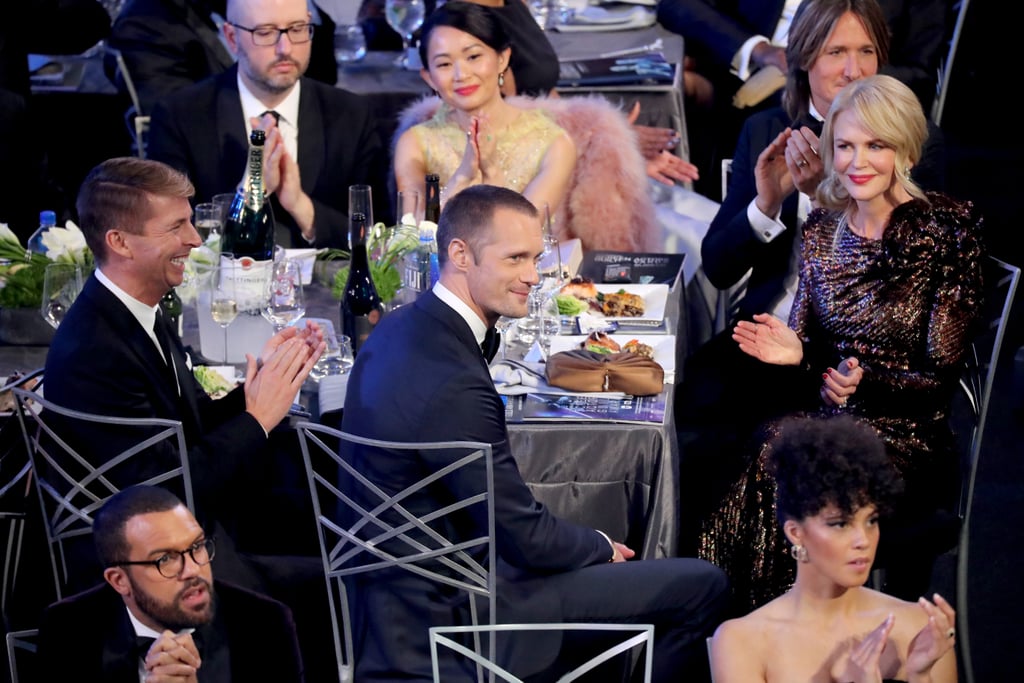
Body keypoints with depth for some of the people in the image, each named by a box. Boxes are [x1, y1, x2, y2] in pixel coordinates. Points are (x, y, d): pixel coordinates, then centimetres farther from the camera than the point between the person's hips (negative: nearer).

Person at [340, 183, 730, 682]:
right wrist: (602, 547, -1)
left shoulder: (398, 329, 1)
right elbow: (527, 538, -17)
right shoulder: (455, 386, -29)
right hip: (454, 610, -10)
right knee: (703, 586, -8)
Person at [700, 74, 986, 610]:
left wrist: (865, 382, -22)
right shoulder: (822, 227, 9)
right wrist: (795, 354, -7)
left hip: (906, 433, -4)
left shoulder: (947, 231, -6)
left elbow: (941, 377, -6)